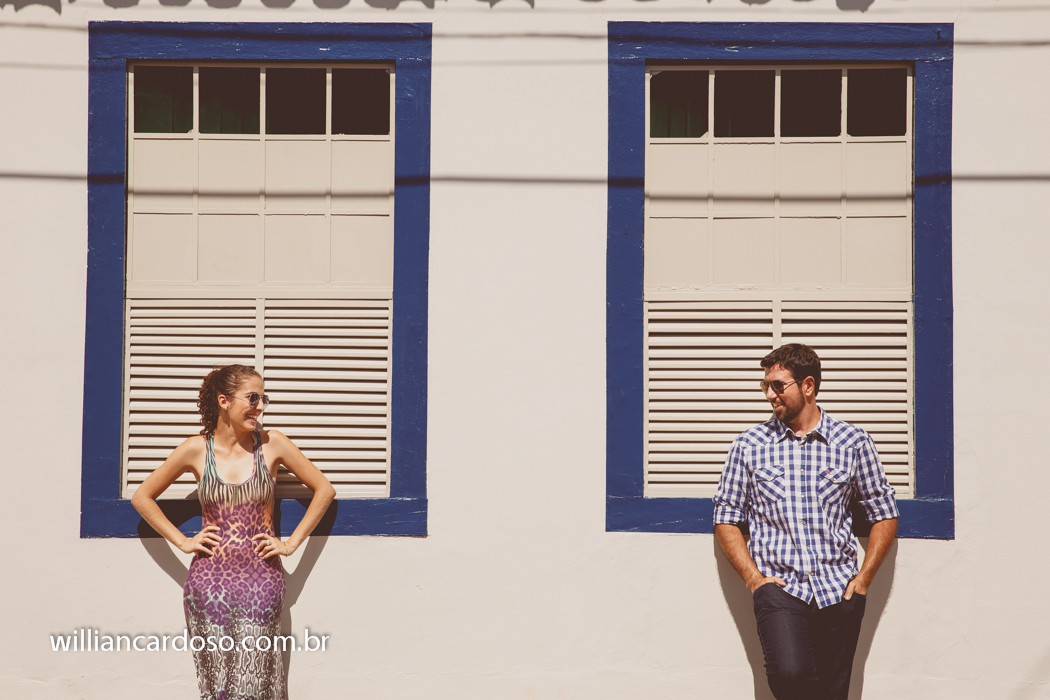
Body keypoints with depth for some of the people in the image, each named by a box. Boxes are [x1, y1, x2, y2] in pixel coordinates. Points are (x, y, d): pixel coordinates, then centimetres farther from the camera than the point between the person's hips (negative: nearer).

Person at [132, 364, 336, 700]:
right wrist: (182, 541, 4)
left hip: (262, 582, 0)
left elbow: (324, 490, 9)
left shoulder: (271, 444, 1)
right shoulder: (196, 450, 1)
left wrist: (291, 543, 4)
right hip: (210, 581, 0)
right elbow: (142, 497, 12)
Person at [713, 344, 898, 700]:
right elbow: (726, 519, 10)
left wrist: (864, 578, 2)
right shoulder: (749, 446, 7)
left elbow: (884, 514, 13)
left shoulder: (853, 442, 7)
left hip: (839, 591, 1)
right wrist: (754, 578, -3)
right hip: (779, 587, -1)